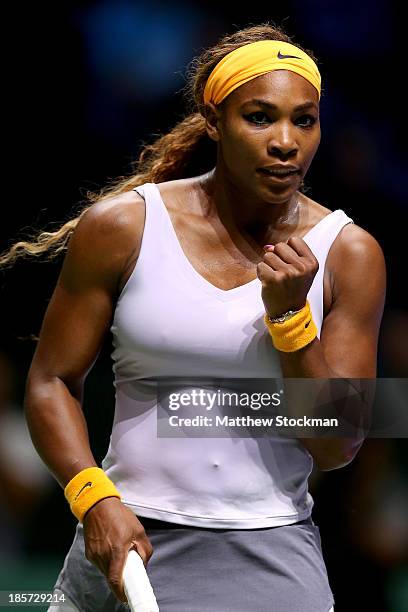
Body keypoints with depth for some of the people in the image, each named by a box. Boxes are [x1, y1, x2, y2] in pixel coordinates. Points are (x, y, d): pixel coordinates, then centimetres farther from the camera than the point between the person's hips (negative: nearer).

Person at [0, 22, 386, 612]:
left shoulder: (349, 253, -1)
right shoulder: (119, 228, -2)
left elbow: (337, 448, -2)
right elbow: (51, 381, 2)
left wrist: (289, 315, -14)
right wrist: (95, 498, -13)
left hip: (270, 564, 0)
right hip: (125, 543, 0)